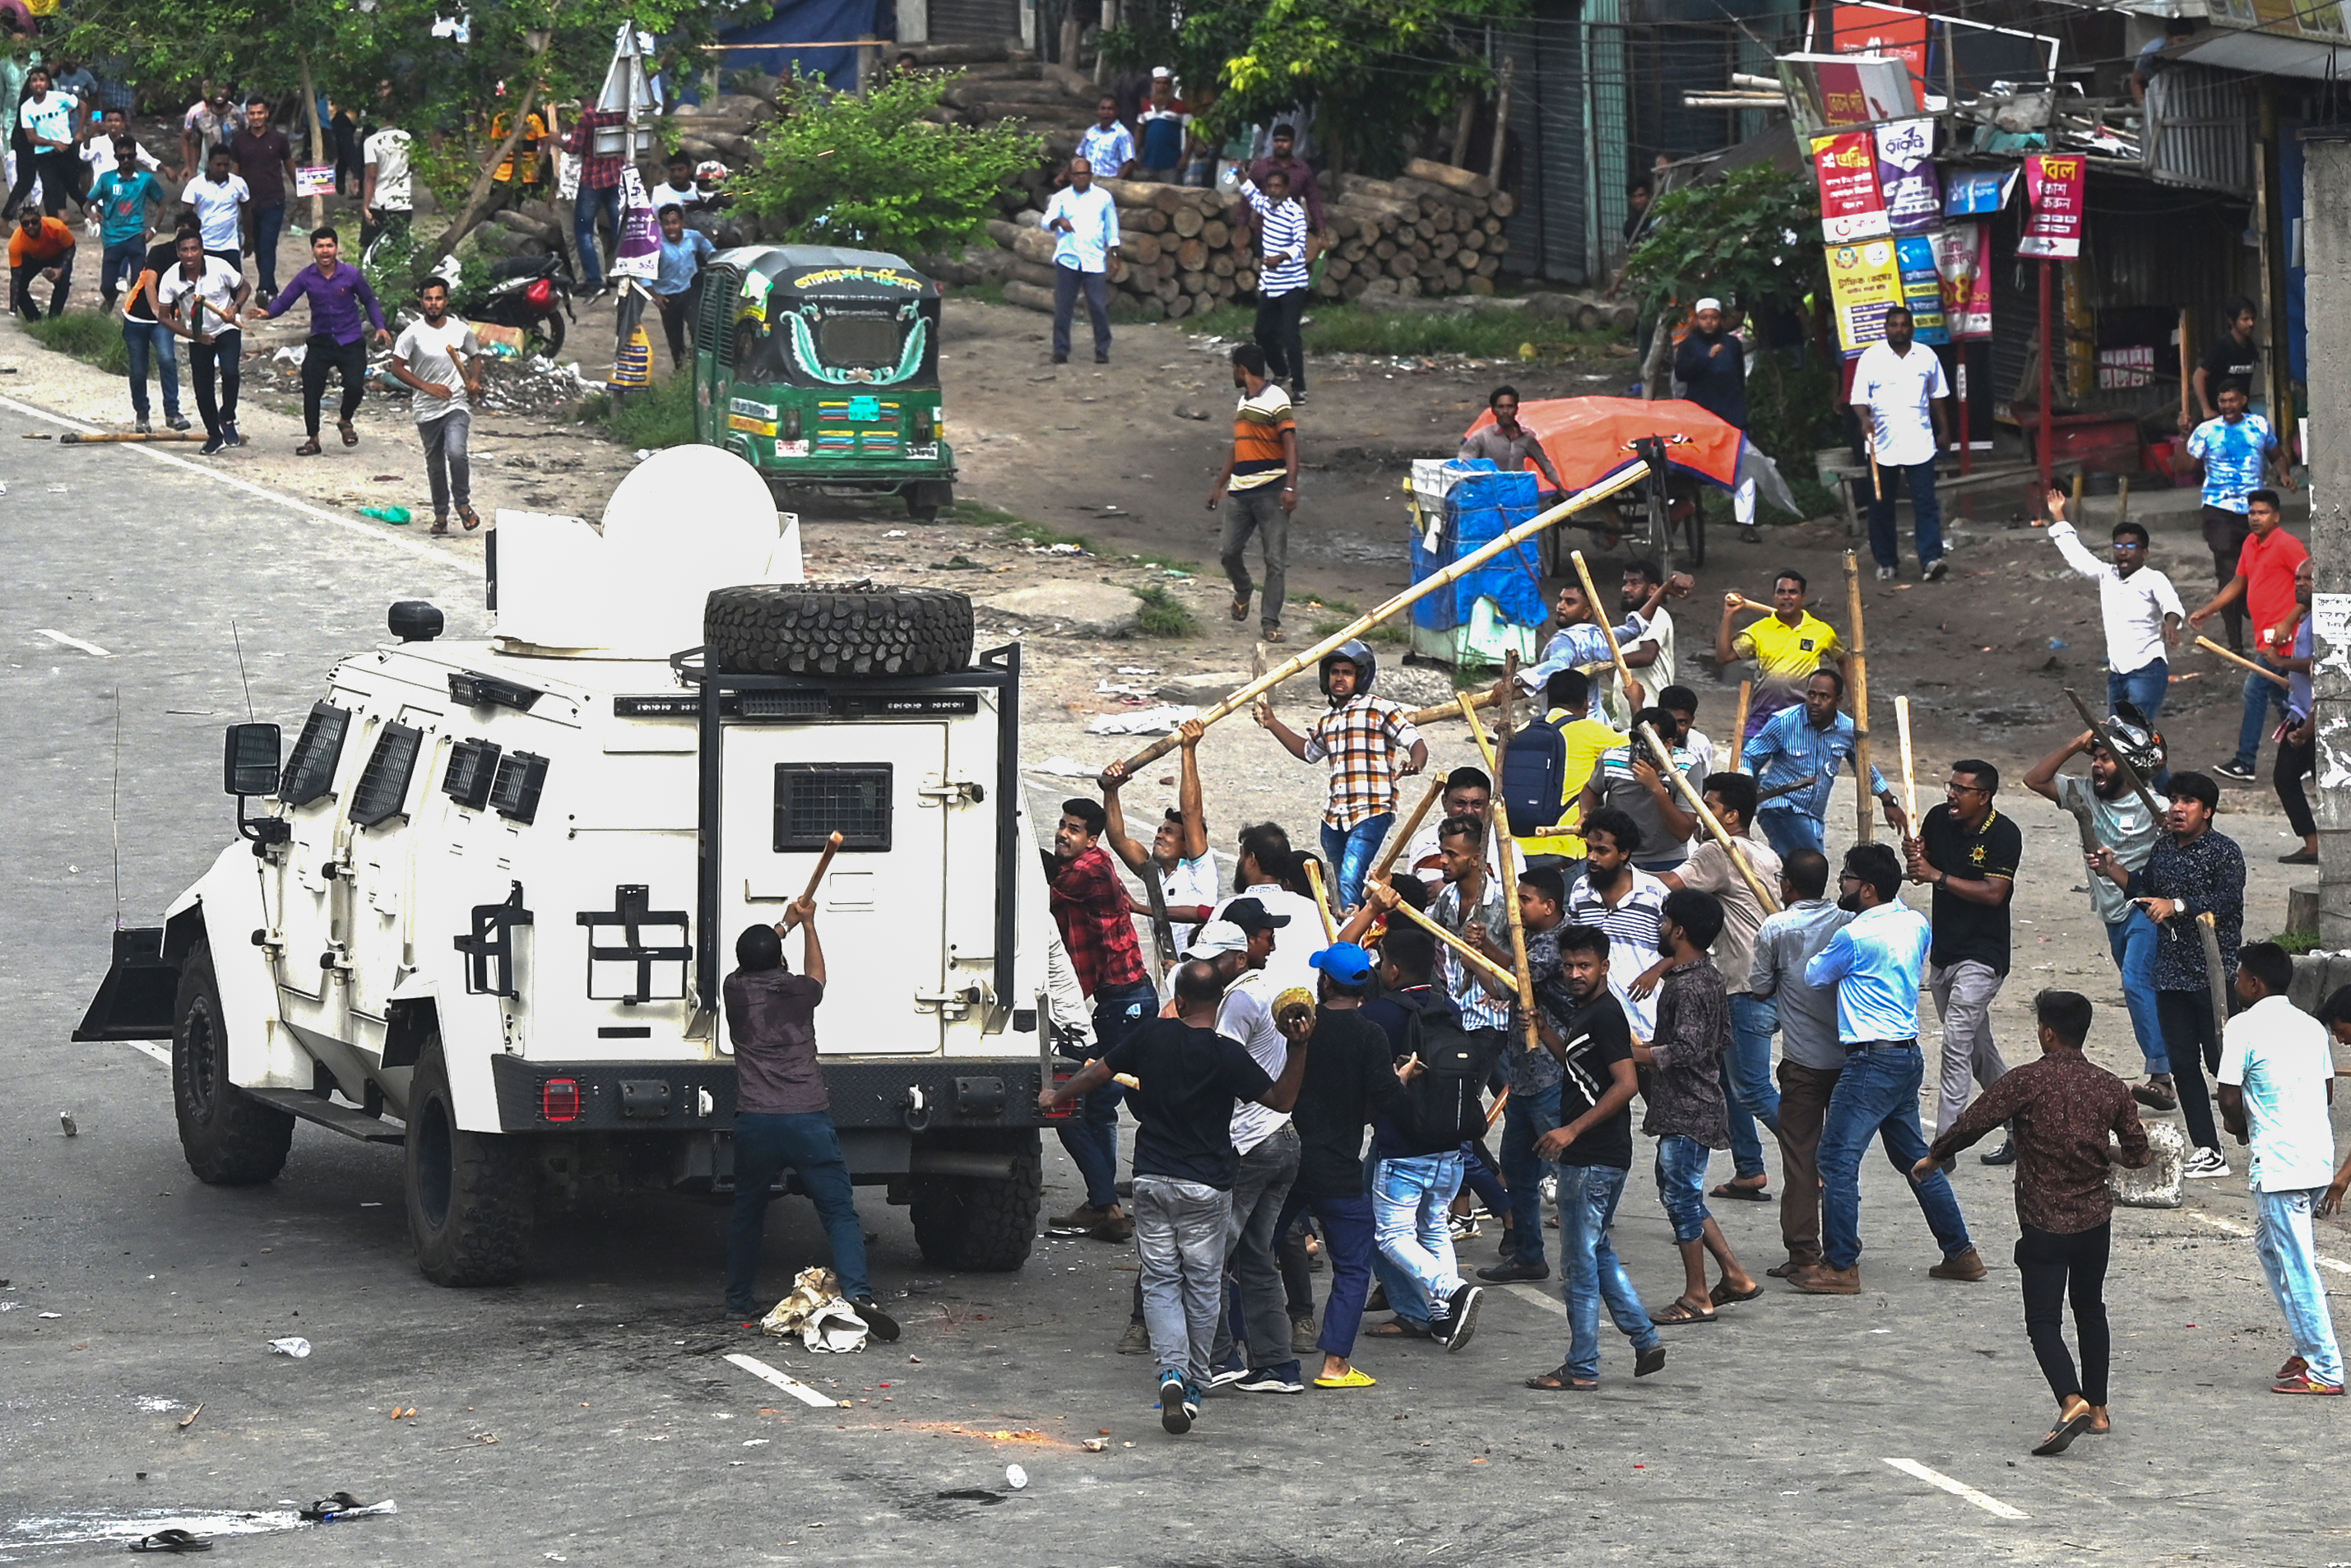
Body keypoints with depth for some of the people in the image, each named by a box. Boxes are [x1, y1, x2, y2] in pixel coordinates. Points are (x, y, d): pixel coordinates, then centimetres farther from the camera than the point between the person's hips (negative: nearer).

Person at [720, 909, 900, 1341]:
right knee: (840, 1211, -3)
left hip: (755, 1123, 1)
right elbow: (816, 973, 33)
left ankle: (739, 1301, 27)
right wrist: (807, 924, 45)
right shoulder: (799, 991, 6)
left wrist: (786, 923, 47)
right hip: (809, 1119, -1)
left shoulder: (736, 991, 7)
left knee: (747, 1212, 19)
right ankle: (857, 1292, -22)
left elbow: (749, 963, 33)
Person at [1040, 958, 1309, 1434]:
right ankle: (1195, 1386, 15)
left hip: (1151, 1179, 2)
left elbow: (1099, 1073, 8)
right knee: (1203, 1286, 10)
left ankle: (1172, 1370, -18)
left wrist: (1056, 1097, 25)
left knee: (1161, 1281, 5)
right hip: (1206, 1187, -2)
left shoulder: (1151, 1035, -3)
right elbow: (1282, 1099, -10)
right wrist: (1299, 1047, -12)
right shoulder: (1227, 1056, -13)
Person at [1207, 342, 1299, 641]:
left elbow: (1290, 446, -14)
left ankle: (1270, 622, -2)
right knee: (1228, 550, 6)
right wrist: (1220, 485, 27)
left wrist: (1290, 487, -24)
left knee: (1275, 559, -5)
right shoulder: (1243, 402, 19)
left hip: (1271, 492, -8)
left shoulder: (1276, 400, -8)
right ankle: (1243, 592, 35)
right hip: (1242, 492, 8)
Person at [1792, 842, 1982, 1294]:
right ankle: (1960, 1252, 23)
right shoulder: (1916, 925, 8)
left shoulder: (1855, 936, -15)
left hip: (1873, 1060, -9)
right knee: (1914, 1155, 19)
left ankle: (1841, 1266, -6)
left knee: (1838, 1158, -5)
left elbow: (1812, 976, -1)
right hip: (1909, 1054, 9)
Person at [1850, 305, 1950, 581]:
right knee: (1881, 506, 5)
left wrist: (1942, 431, 17)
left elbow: (1937, 396, 18)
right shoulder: (1871, 357, 0)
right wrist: (1865, 418, -22)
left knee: (1925, 503, -7)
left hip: (1919, 443, 1)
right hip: (1882, 444, -1)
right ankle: (1886, 562, 16)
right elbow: (1859, 398, -2)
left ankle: (1931, 559, -11)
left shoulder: (1927, 357, 8)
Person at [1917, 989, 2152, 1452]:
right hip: (2095, 1219, 5)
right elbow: (2138, 1153, 8)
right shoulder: (2109, 1087, 2)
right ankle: (2098, 1409, 27)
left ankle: (2072, 1401, -26)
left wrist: (1933, 1158, 7)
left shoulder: (2028, 1081, -12)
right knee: (2090, 1310, 21)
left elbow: (1972, 1123, -10)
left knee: (2045, 1321, -4)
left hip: (2045, 1223, -5)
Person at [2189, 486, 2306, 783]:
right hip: (2265, 636, 9)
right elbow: (2238, 583, 24)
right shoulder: (2251, 545, 13)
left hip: (2279, 637, -9)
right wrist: (2207, 611, 18)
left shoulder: (2287, 545, -13)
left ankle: (2245, 763, -4)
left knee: (2255, 692, -8)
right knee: (2280, 696, 15)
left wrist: (2288, 622, -20)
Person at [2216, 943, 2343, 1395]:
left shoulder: (2245, 1027, -10)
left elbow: (2229, 1098, -12)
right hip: (2318, 1157, 8)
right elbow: (2327, 1091, 16)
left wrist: (2239, 1127, 9)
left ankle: (2324, 1370, -1)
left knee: (2297, 1268, -3)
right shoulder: (2311, 1026, 12)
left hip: (2278, 1163, -8)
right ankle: (2309, 1349, 21)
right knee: (2269, 1245, 22)